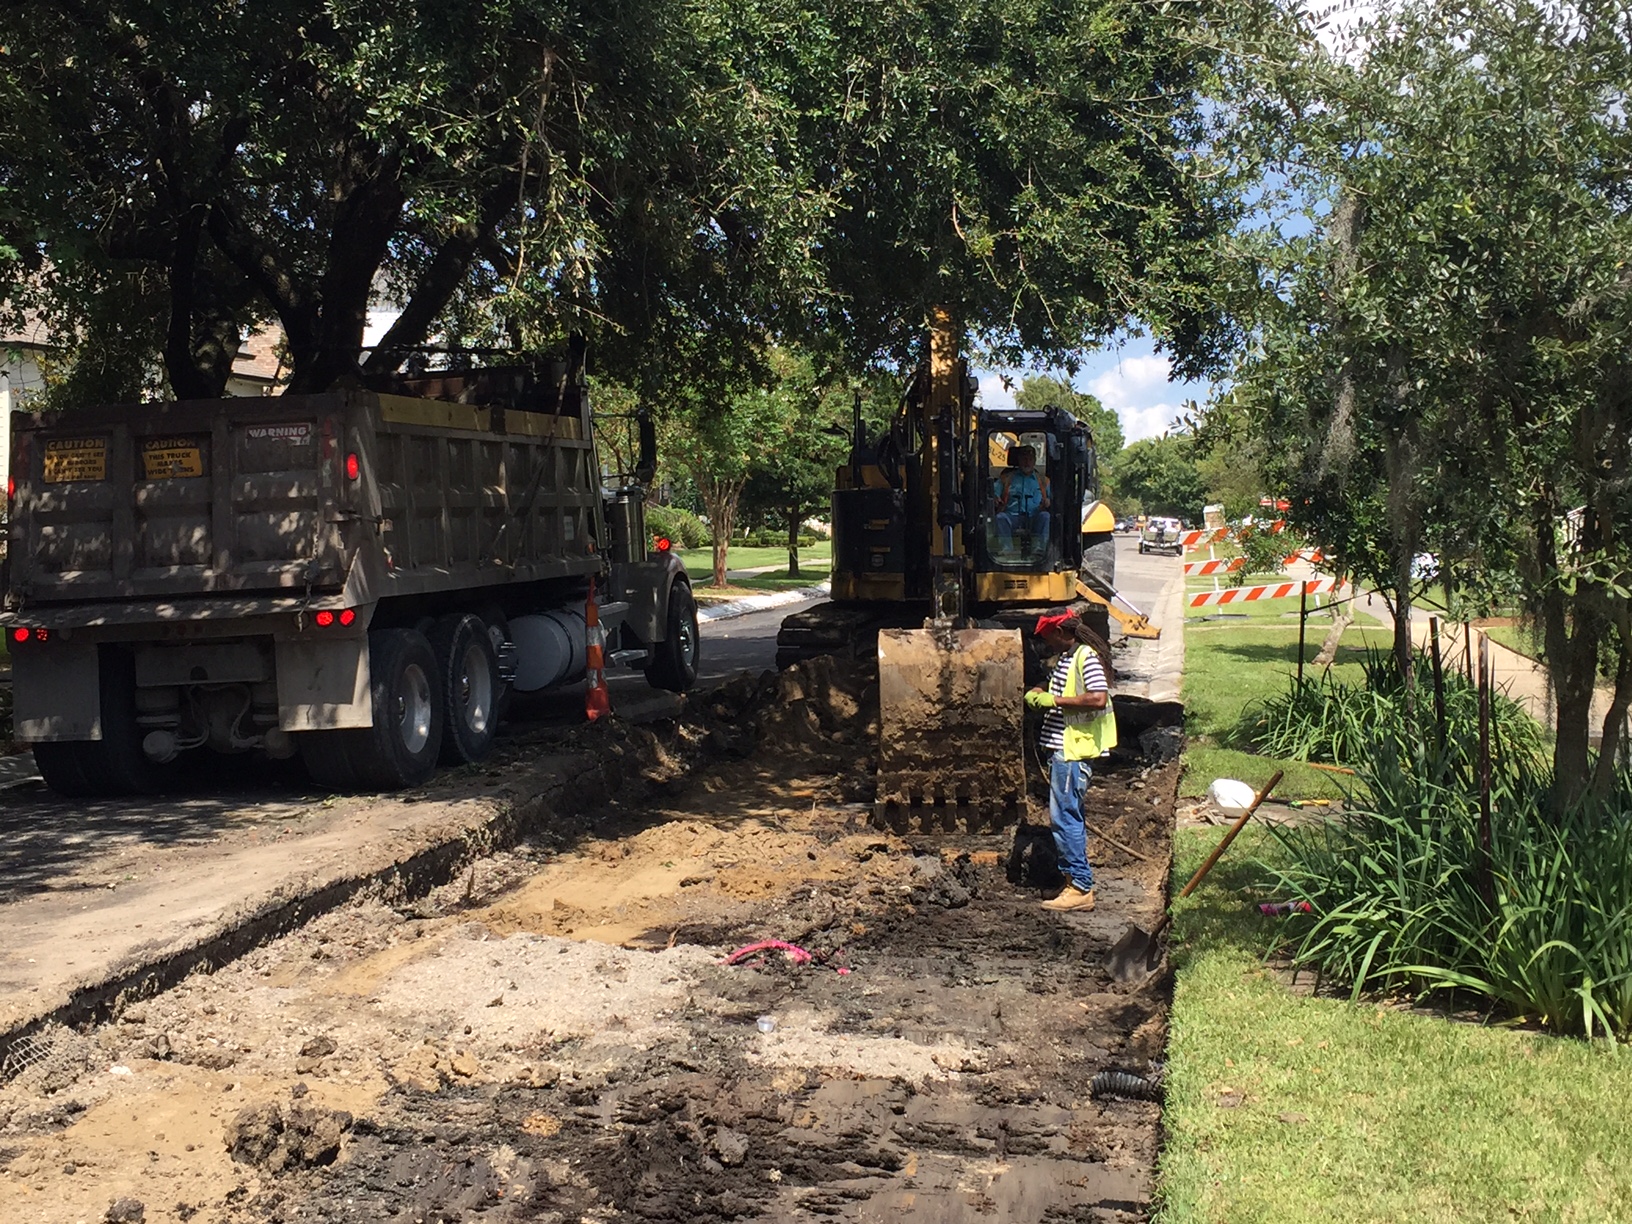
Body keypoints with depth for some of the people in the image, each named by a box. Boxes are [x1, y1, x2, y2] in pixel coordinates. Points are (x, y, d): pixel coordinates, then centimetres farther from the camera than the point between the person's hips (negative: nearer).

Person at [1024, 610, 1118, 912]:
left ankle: (1081, 888, -6)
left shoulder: (1086, 657, -14)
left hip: (1074, 751, -11)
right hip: (1063, 748, 11)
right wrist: (1042, 695, 10)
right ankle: (1076, 881, 22)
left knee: (1064, 817, -10)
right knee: (1067, 816, 15)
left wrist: (1054, 700, -21)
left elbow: (1098, 699, -26)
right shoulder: (1066, 658, 16)